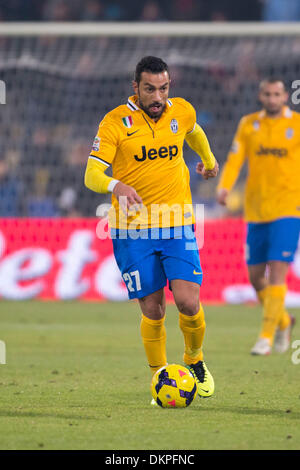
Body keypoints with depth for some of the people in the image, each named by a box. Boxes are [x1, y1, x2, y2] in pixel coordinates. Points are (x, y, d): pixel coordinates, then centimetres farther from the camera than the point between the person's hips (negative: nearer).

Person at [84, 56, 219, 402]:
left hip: (177, 225, 2)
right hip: (132, 230, -2)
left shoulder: (182, 112, 3)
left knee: (188, 302, -12)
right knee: (152, 312, -3)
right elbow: (92, 175, -15)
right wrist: (116, 185, -36)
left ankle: (195, 361, 18)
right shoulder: (115, 122, -8)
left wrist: (208, 159, 46)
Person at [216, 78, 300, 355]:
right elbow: (235, 159, 0)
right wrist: (224, 186, -16)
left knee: (277, 271, -14)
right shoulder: (249, 124, 8)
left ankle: (267, 336, -11)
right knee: (256, 276, 6)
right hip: (256, 210, 4)